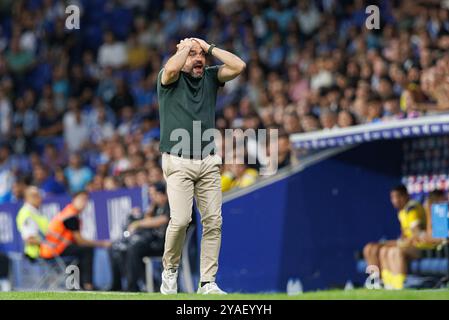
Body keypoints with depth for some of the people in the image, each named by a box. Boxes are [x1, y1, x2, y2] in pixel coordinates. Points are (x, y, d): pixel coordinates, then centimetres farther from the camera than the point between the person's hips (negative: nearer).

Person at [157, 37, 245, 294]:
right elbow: (171, 68, -23)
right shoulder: (169, 79, 2)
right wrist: (186, 46, -5)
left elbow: (239, 66, -2)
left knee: (213, 221, -3)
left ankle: (208, 282, 1)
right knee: (181, 219, -16)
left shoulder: (211, 77, 13)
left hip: (209, 162, 4)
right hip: (178, 162, -4)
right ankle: (170, 270, 8)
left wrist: (209, 46, 4)